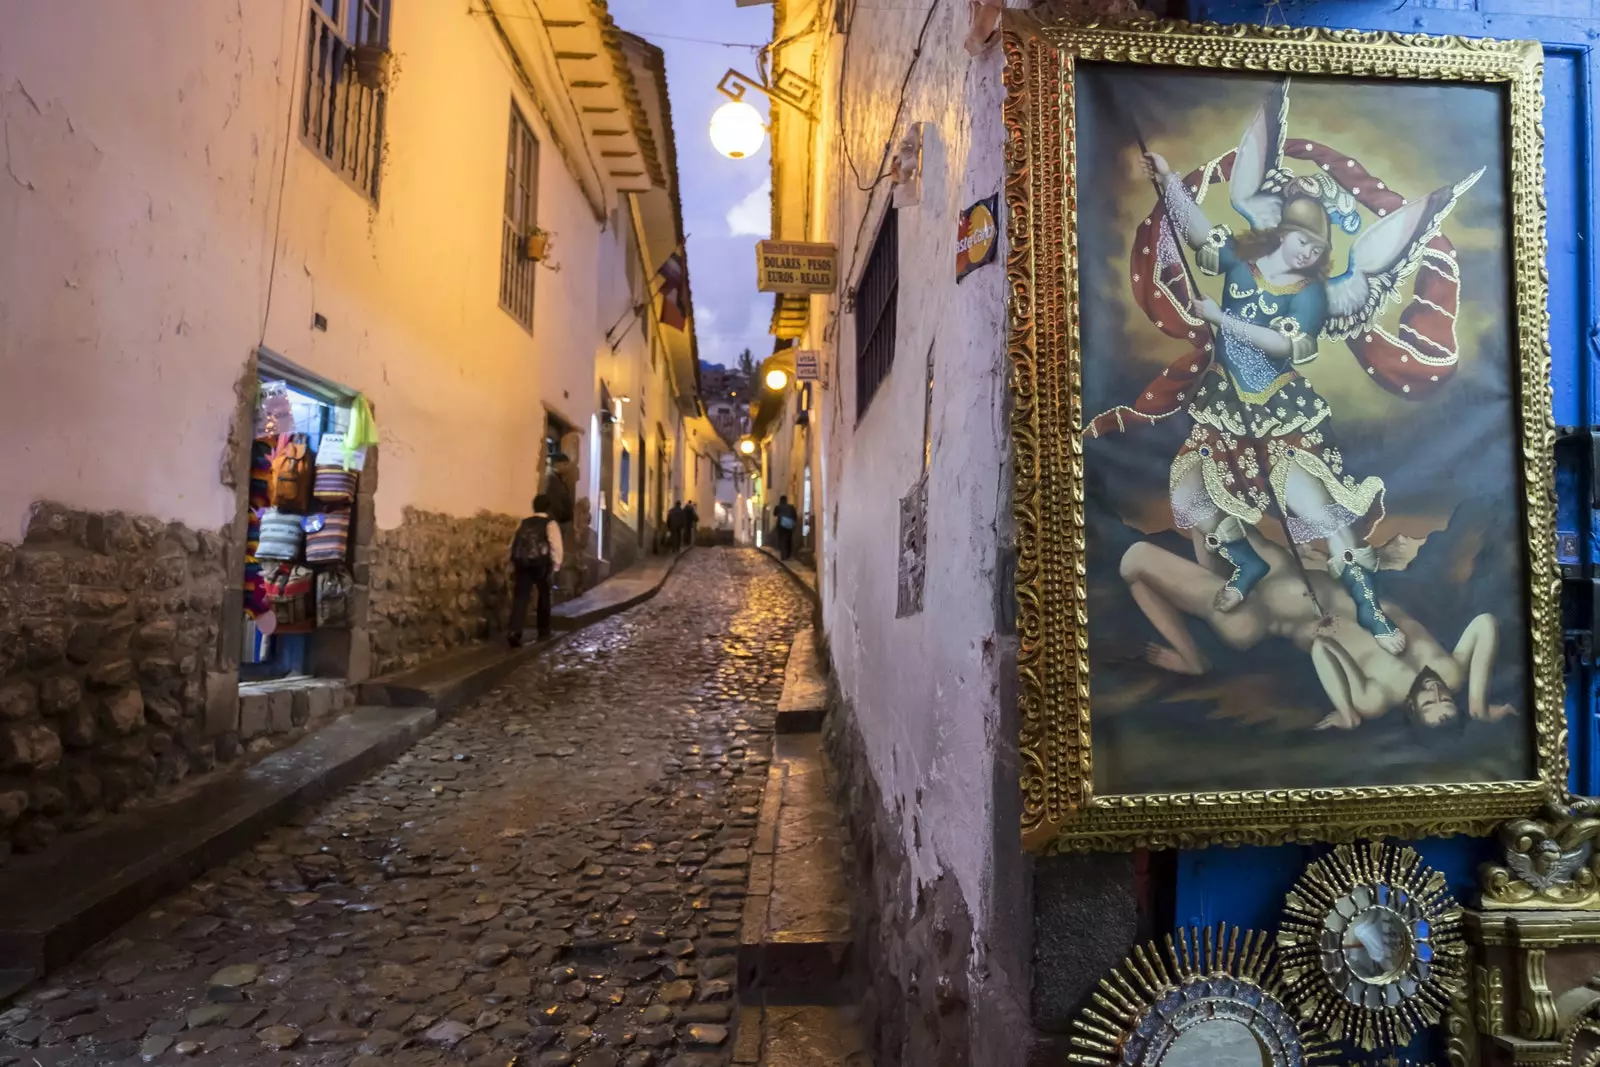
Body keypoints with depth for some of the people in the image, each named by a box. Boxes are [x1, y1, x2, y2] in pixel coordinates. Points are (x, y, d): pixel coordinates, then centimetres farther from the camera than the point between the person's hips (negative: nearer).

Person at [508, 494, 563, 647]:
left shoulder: (524, 523, 18)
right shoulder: (550, 523, 4)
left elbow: (514, 544, 14)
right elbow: (555, 546, -7)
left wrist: (514, 566, 17)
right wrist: (556, 566, -4)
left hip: (522, 562, 3)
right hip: (540, 563, -3)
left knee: (520, 597, -1)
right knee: (544, 596, 15)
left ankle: (515, 632, -16)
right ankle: (543, 632, 23)